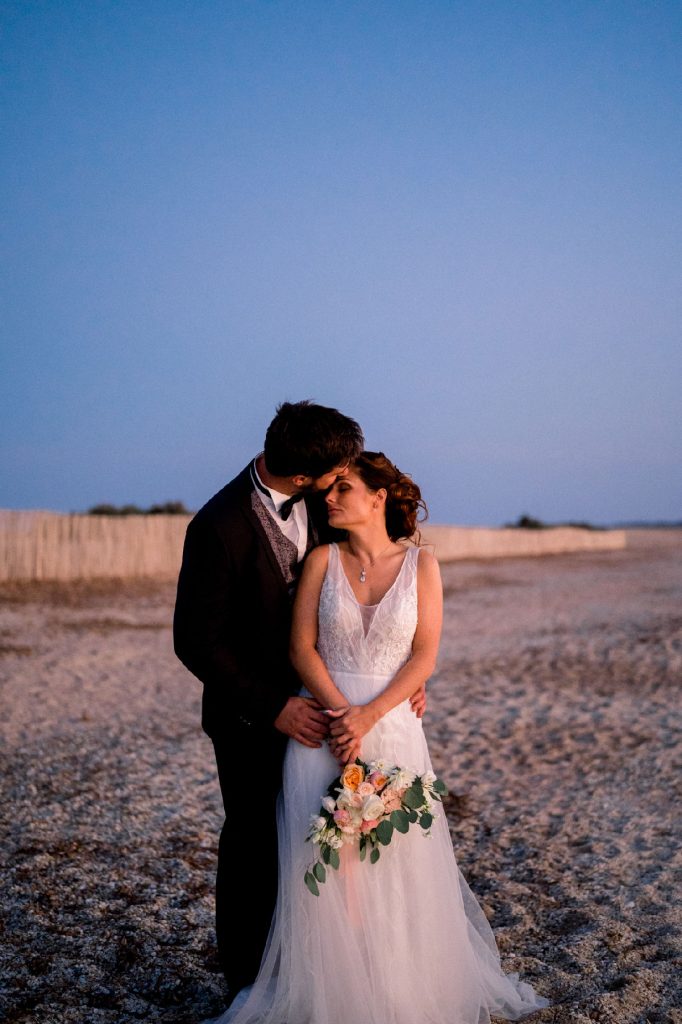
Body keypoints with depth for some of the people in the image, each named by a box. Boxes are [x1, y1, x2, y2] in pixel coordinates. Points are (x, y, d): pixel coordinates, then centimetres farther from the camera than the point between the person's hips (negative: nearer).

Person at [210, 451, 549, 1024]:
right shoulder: (323, 560, 3)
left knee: (398, 864, 3)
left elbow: (424, 657, -3)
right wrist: (341, 715, -13)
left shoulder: (421, 564, 2)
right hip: (323, 726, 1)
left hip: (393, 728, 0)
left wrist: (368, 716, -14)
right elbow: (302, 648, -1)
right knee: (325, 864, -2)